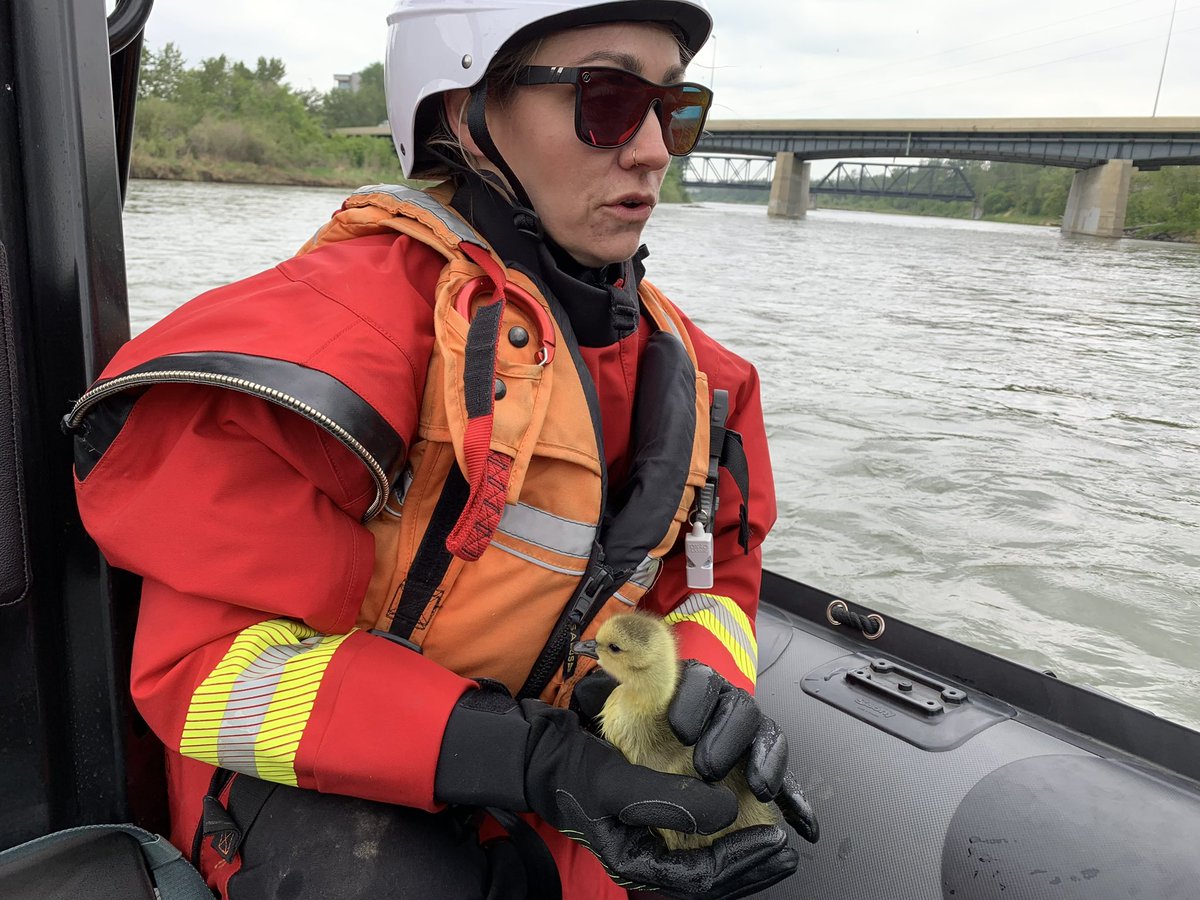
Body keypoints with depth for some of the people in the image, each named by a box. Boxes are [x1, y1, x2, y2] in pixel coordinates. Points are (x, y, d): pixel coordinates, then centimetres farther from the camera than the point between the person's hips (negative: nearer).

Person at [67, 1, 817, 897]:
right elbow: (211, 652, -23)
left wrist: (711, 673, -18)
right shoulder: (359, 320, -24)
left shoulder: (672, 352, -1)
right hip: (321, 785, -5)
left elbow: (713, 558, 7)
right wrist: (525, 759, -34)